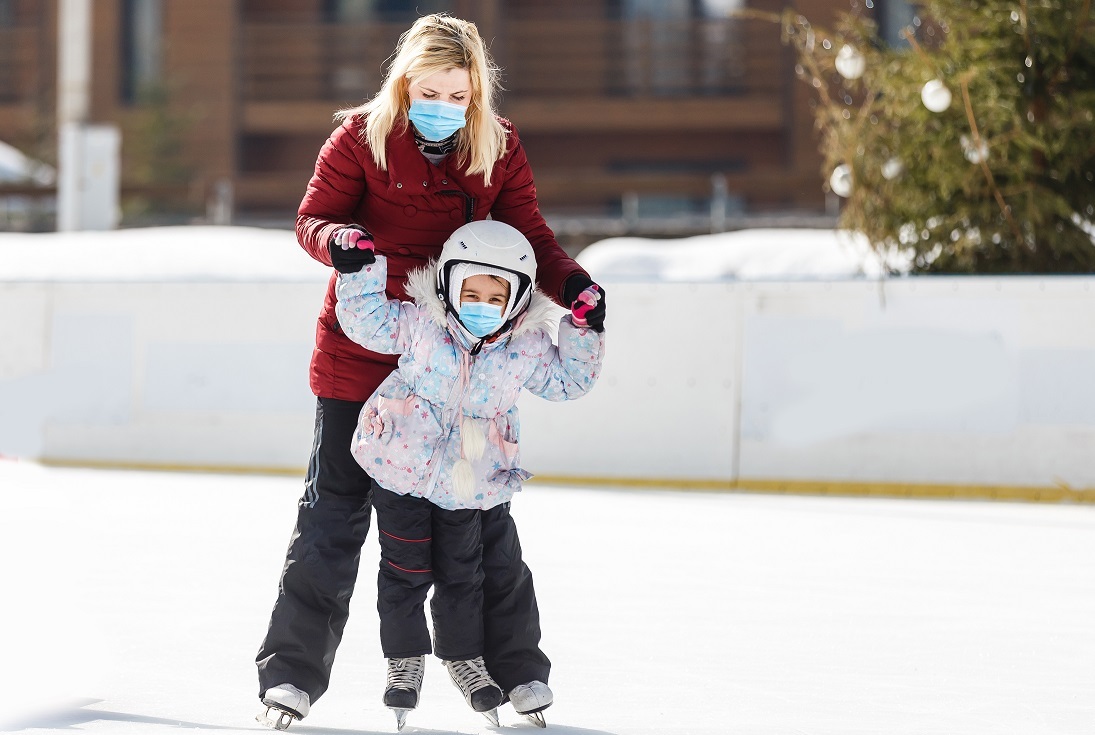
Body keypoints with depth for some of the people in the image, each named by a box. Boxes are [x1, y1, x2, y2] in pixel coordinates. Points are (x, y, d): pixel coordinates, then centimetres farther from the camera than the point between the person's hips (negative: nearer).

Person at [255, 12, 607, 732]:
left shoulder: (500, 146, -2)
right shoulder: (362, 137, -9)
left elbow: (528, 234, 3)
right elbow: (313, 216, -4)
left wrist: (572, 283, -15)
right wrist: (340, 240, -27)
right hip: (362, 349, -2)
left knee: (481, 509, 9)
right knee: (335, 510, 2)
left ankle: (516, 665, 21)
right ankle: (294, 672, 9)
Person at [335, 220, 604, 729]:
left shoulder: (526, 347, -6)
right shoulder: (420, 323, -12)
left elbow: (566, 379, 6)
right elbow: (365, 319, -6)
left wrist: (582, 331, -6)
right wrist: (363, 270, -20)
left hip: (464, 482, 2)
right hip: (401, 467, -2)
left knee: (460, 573, 12)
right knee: (405, 569, 3)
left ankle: (464, 656, 31)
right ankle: (404, 659, 21)